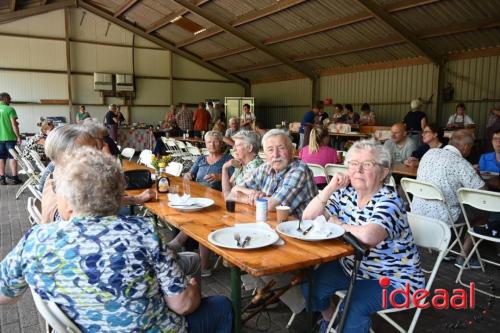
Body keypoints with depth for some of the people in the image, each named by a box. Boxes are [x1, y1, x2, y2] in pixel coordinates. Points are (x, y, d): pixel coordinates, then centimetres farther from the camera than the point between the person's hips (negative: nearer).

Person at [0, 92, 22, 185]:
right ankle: (14, 178, 3)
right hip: (10, 137, -4)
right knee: (12, 157, 2)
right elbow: (14, 124, -12)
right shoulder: (10, 109, -9)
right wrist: (18, 136, -6)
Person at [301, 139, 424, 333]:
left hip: (394, 280, -6)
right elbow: (308, 218, -7)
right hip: (352, 268, 7)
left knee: (353, 306, -30)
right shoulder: (346, 193, -3)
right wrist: (330, 188, -18)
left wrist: (341, 225, -23)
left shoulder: (388, 200, -23)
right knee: (311, 284, -7)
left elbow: (368, 236, -44)